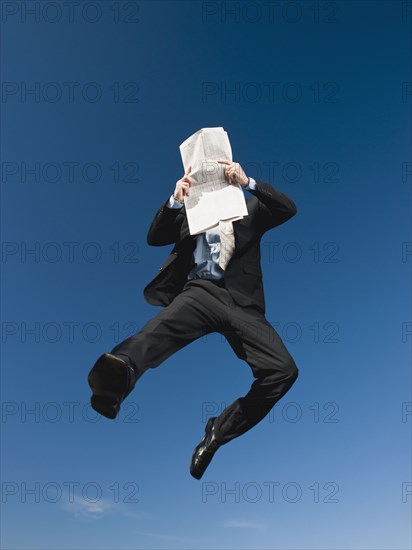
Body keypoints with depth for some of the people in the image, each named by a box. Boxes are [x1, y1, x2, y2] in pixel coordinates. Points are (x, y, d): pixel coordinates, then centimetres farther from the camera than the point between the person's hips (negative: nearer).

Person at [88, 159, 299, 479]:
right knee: (168, 323, -37)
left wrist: (248, 182, -5)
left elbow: (288, 209, 7)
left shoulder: (251, 208, 24)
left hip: (241, 302, 1)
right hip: (201, 290, -1)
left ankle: (219, 432, -11)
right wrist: (175, 201, -2)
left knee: (284, 369, -19)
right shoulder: (190, 208, 25)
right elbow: (154, 238, 14)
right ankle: (119, 373, -65)